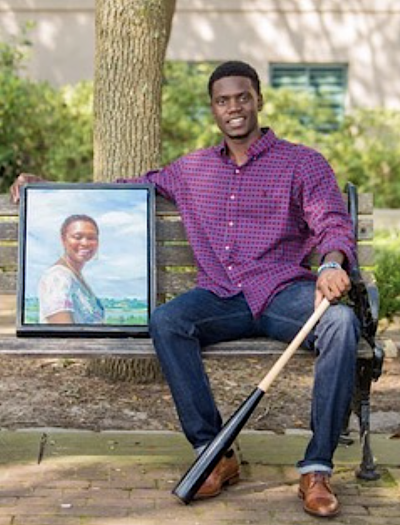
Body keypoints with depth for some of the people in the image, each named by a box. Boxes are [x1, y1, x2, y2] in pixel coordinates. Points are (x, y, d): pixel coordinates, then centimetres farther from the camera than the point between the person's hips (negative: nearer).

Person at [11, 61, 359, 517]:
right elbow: (134, 186, 30)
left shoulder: (302, 163, 10)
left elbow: (333, 223, -2)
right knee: (165, 320, -30)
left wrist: (332, 264, -27)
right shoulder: (192, 170, 22)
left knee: (341, 322, -34)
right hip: (219, 298, 3)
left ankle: (316, 469, -28)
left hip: (283, 292, -2)